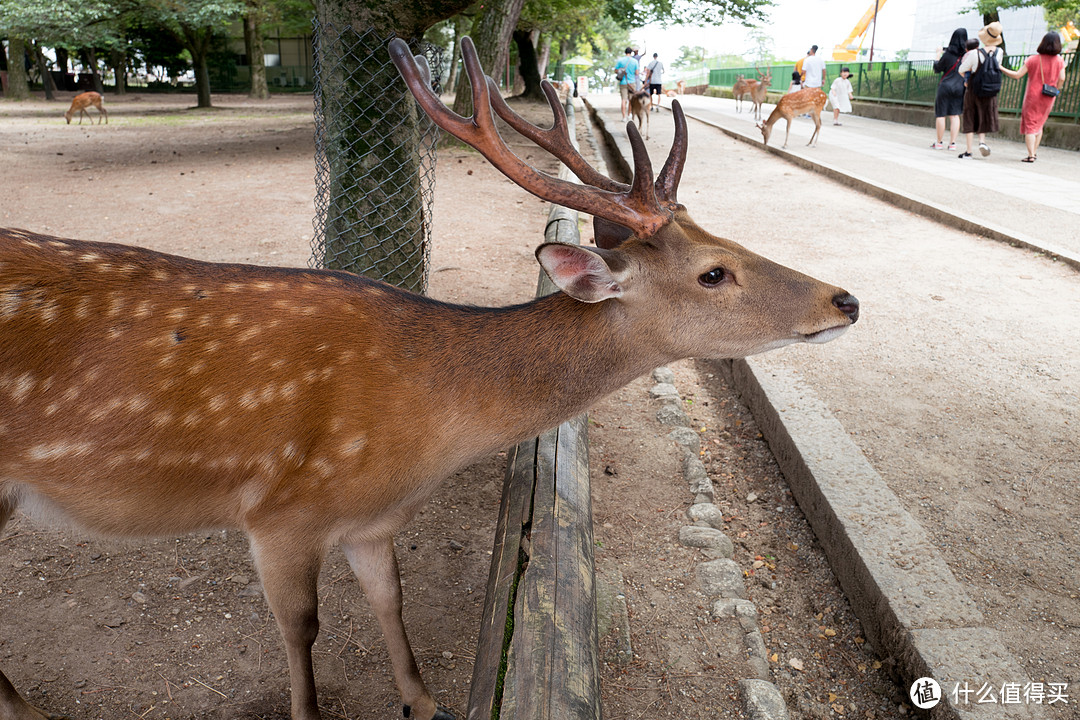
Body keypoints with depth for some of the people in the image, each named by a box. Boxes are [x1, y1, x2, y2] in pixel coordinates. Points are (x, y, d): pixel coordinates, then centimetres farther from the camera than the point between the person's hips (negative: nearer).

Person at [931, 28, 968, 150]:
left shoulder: (948, 54, -10)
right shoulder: (967, 54, -3)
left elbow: (937, 69, 1)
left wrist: (938, 54, 15)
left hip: (945, 86, -3)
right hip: (960, 87, 3)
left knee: (940, 114, 5)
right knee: (955, 115, 6)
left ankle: (939, 142, 7)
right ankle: (952, 143, 3)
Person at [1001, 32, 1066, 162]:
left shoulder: (1033, 60, -10)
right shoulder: (1059, 61, -2)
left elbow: (1017, 75, -11)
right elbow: (1061, 79, -6)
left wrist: (1001, 68, 0)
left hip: (1033, 96, -3)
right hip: (1048, 98, 4)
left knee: (1030, 125, -1)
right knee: (1039, 124, 21)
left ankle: (1031, 155, -9)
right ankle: (1035, 151, 22)